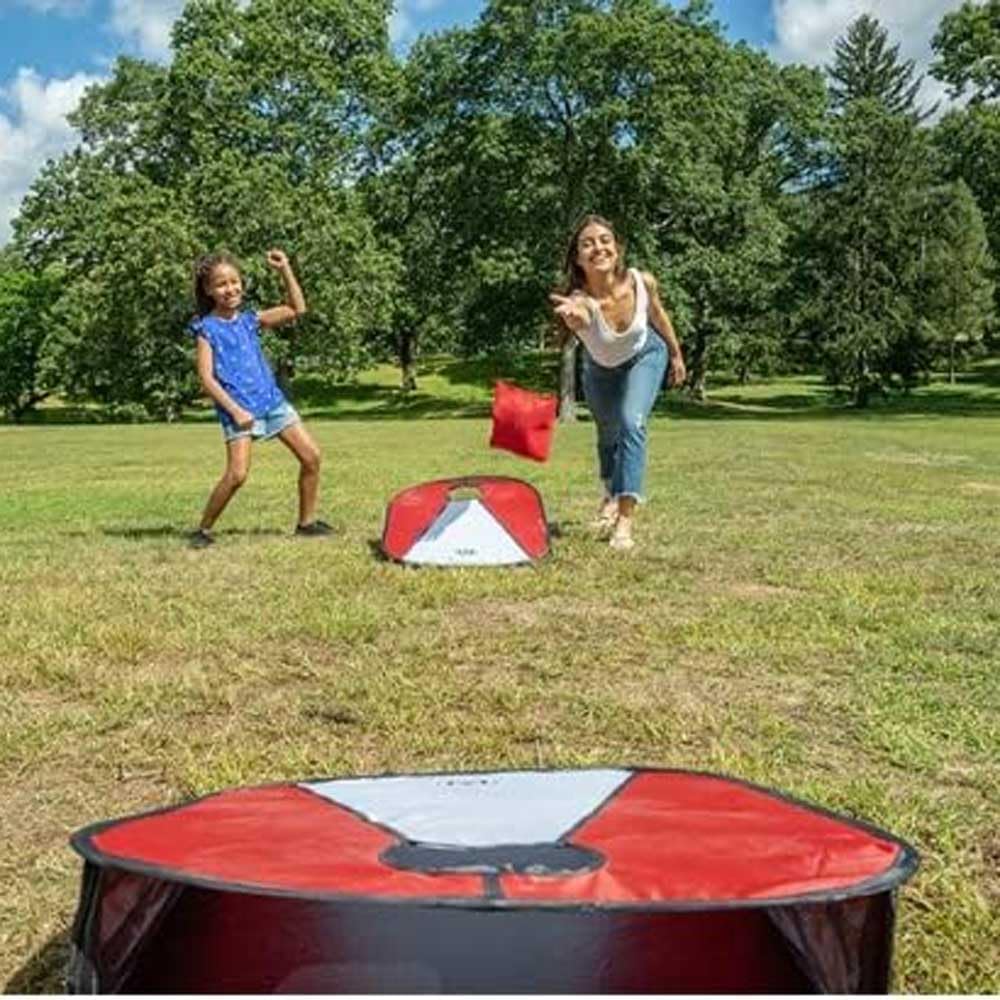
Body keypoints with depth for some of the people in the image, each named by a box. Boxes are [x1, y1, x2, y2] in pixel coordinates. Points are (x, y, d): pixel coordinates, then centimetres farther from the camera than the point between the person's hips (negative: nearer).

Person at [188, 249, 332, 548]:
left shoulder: (250, 320, 11)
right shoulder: (206, 328, -2)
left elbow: (297, 310, 9)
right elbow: (206, 377, -9)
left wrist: (285, 270, 2)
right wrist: (235, 410, -18)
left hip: (271, 400, 6)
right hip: (238, 408, -5)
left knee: (311, 457, 1)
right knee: (237, 474, -18)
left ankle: (307, 522, 16)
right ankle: (204, 529, 1)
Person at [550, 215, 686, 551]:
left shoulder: (642, 282, -32)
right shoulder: (579, 301, -39)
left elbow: (658, 316, -9)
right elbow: (577, 318, -65)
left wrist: (676, 355, 6)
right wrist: (573, 317, -89)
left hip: (645, 356, -1)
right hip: (601, 368, 1)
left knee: (631, 423, -23)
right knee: (608, 434, 20)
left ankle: (625, 519, -19)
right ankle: (612, 495, 51)